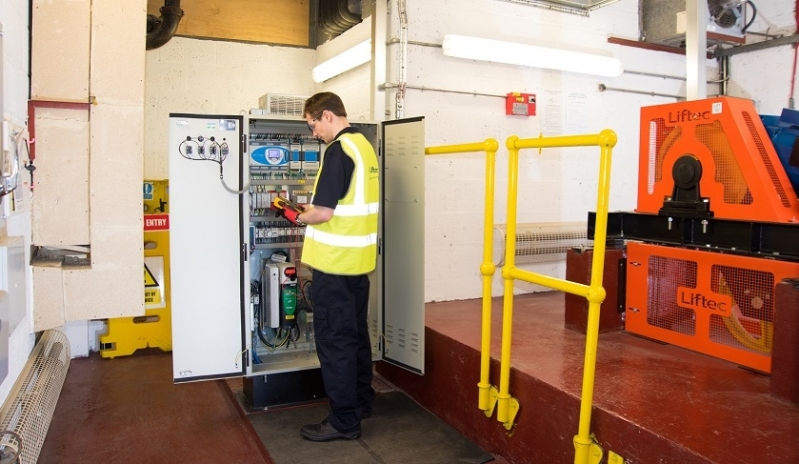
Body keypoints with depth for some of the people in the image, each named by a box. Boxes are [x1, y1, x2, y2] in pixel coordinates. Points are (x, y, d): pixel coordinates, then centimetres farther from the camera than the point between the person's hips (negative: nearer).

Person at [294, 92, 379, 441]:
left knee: (334, 340, 0)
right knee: (356, 333, 18)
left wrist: (301, 217, -2)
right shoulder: (364, 145, 12)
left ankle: (344, 420, 10)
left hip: (335, 262, -9)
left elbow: (323, 212, -21)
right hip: (359, 259, 9)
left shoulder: (338, 150, -17)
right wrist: (311, 213, 13)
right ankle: (361, 402, 31)